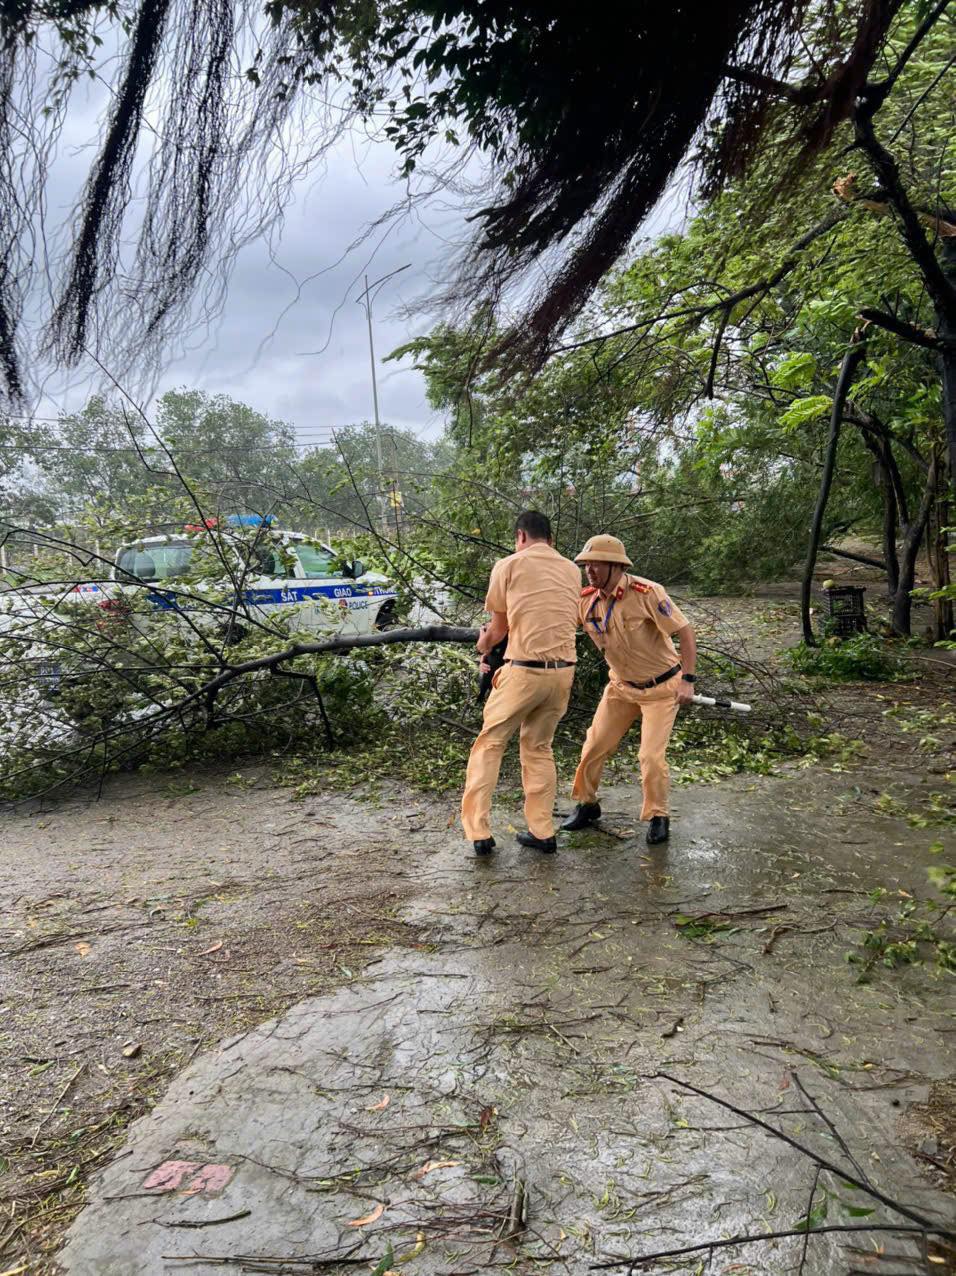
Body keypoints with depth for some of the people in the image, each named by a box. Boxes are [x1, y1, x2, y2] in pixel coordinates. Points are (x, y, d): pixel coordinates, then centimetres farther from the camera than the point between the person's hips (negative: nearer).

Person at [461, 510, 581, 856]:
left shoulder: (508, 566, 0)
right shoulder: (572, 571, 12)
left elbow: (499, 626, 9)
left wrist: (485, 642, 34)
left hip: (524, 671, -4)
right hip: (563, 671, 4)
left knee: (489, 744, 11)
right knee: (539, 748, 19)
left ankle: (479, 831, 10)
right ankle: (542, 832, 22)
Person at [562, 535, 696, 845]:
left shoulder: (647, 593, -25)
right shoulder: (586, 600, -9)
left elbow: (685, 632, -21)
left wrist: (687, 680, -25)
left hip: (661, 688, -5)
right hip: (621, 686, 5)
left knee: (651, 756, -7)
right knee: (594, 746, 5)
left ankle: (657, 816, 18)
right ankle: (586, 804, 28)